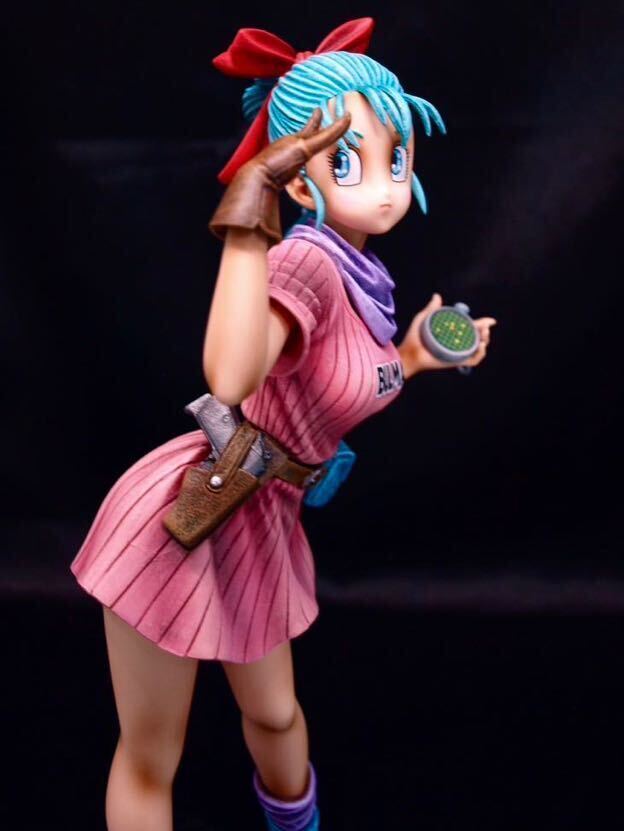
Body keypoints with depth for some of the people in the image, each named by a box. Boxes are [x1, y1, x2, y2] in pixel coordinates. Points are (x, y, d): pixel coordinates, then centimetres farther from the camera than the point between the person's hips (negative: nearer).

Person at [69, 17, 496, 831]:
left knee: (275, 712, 30)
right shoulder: (309, 259, -25)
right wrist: (248, 226, -43)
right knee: (150, 764, 11)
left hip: (258, 524, 8)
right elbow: (231, 380, -46)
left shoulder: (364, 277, 2)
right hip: (184, 516, -8)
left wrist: (410, 358, 10)